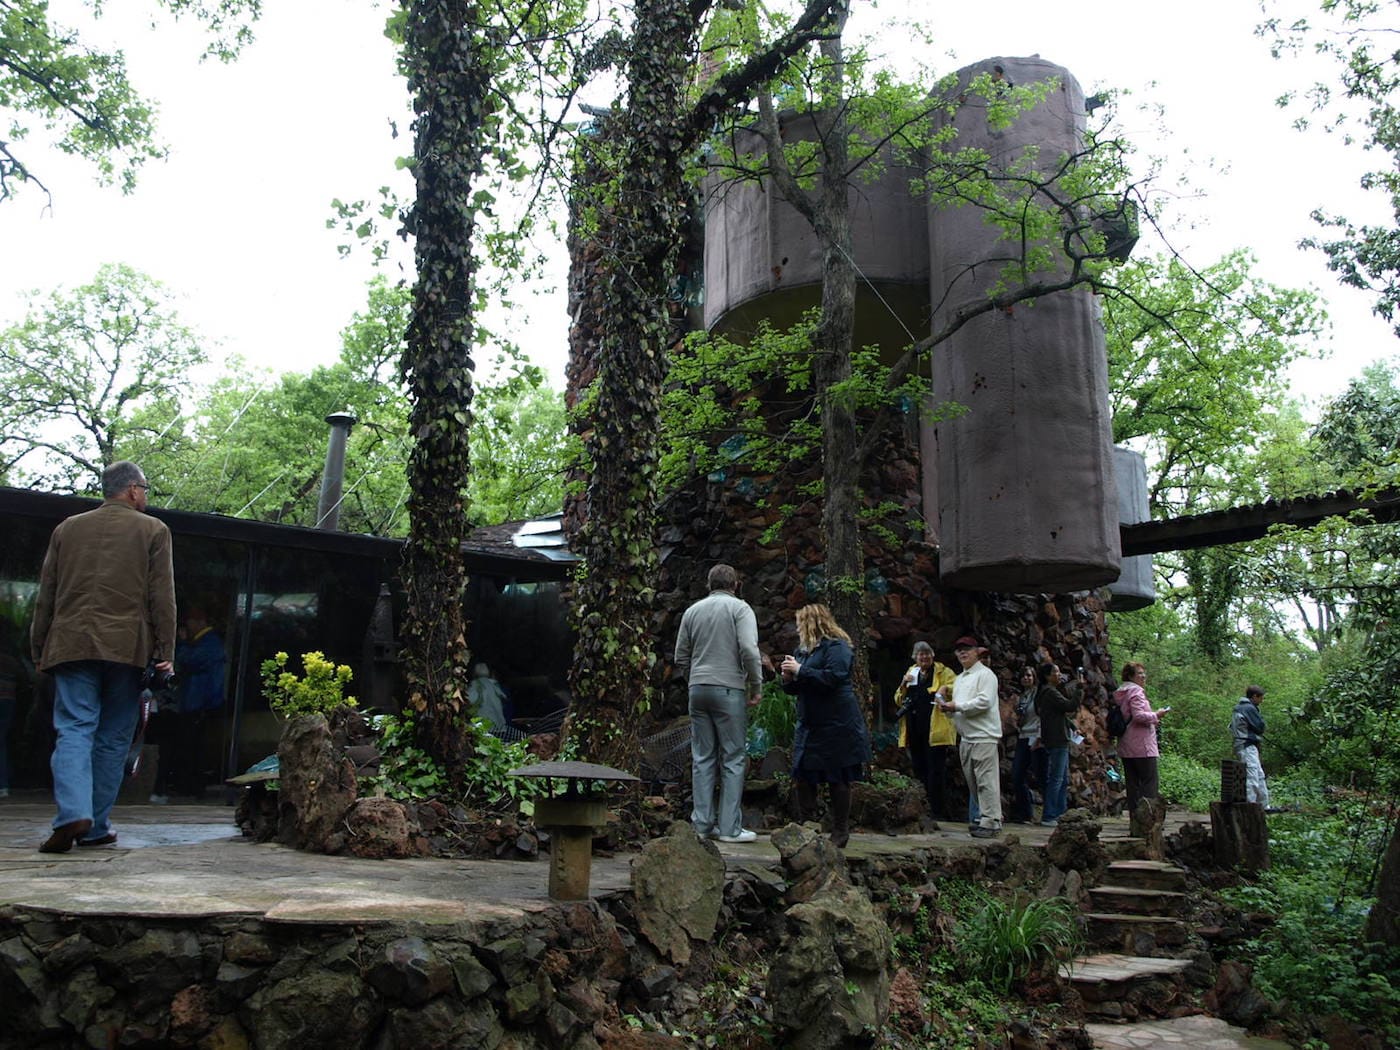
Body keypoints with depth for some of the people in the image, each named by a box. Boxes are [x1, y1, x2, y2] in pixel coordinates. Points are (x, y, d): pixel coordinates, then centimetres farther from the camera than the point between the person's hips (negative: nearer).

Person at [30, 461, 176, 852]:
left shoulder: (67, 529, 15)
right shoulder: (153, 530, 6)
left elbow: (45, 596, 15)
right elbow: (162, 597, -1)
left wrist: (40, 650, 20)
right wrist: (166, 652, 0)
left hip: (71, 645, 2)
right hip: (127, 647, -2)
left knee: (73, 730, -2)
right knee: (113, 738, 6)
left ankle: (73, 813, -21)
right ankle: (97, 827, 8)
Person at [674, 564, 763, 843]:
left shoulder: (692, 611, 13)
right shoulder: (739, 608, -2)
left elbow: (681, 657, 14)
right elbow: (749, 650, -13)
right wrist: (756, 686, -4)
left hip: (698, 688, 5)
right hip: (728, 688, -5)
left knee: (702, 758, 8)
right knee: (733, 759, 0)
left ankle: (703, 824, 9)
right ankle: (730, 827, -1)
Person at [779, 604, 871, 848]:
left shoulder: (836, 647, -9)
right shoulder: (803, 650, 17)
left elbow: (833, 677, -24)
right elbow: (795, 689, 23)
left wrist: (800, 671, -19)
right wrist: (789, 678, 0)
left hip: (836, 725, -8)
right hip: (809, 725, 8)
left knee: (838, 780, 0)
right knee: (802, 777, 4)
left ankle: (840, 835, 9)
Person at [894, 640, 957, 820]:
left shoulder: (943, 672, 4)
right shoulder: (911, 674, 18)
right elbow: (898, 701, 17)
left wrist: (946, 689, -30)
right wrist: (903, 685, -2)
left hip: (935, 730, -5)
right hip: (914, 731, 5)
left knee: (934, 771, -7)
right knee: (919, 770, 9)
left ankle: (937, 811, -2)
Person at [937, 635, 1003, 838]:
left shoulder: (985, 674, -4)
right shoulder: (959, 679, 22)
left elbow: (985, 702, -16)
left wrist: (957, 706, -13)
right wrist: (948, 708, 4)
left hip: (984, 736, -8)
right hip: (965, 737, 9)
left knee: (986, 781, -10)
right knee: (972, 782, 9)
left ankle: (991, 822, -9)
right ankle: (980, 818, 16)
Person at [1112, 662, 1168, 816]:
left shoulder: (1120, 693, 18)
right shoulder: (1136, 692, -10)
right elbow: (1139, 715, -21)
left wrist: (1152, 720, 20)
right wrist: (1156, 715, -6)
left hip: (1126, 748, 9)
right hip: (1142, 746, -9)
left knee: (1133, 783, 8)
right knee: (1149, 781, -6)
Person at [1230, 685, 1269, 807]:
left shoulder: (1238, 708, 16)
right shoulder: (1249, 708, -15)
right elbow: (1260, 726, -12)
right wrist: (1260, 717, 7)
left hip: (1240, 745, 11)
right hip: (1248, 747, -11)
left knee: (1260, 776, 17)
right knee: (1252, 778, -12)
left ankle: (1264, 806, 23)